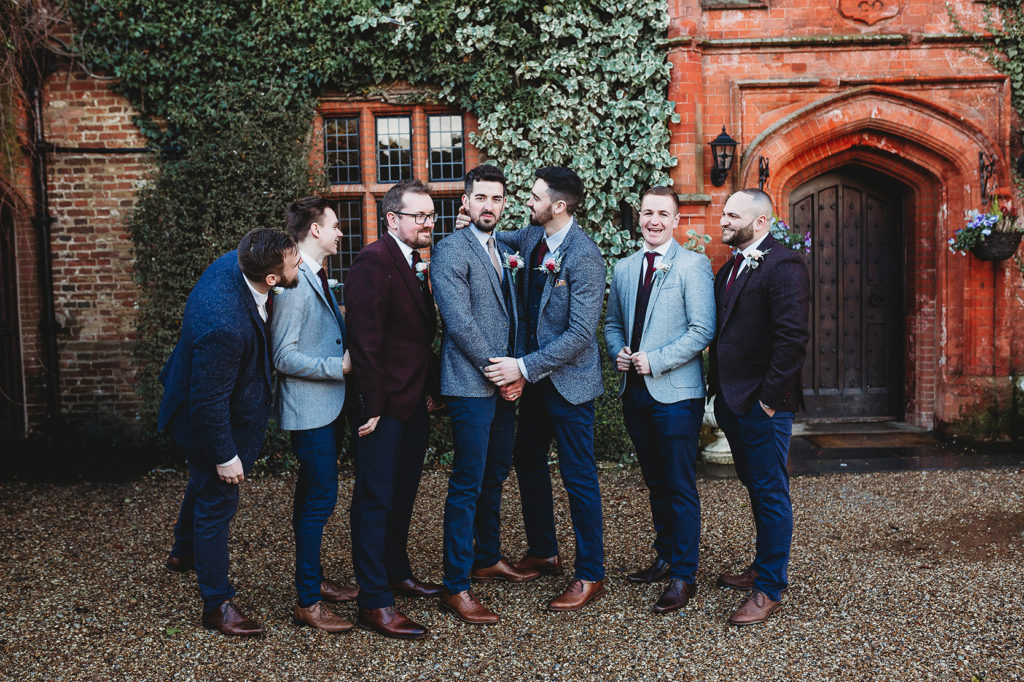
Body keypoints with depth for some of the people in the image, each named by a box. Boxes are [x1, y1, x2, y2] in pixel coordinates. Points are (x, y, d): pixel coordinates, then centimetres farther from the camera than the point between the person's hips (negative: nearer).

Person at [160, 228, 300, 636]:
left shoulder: (236, 263, -17)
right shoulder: (224, 327, -42)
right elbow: (209, 402, -31)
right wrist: (225, 457, -20)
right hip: (213, 423, -10)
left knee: (203, 483, 32)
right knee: (217, 503, 7)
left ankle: (184, 552, 59)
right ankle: (216, 604, 27)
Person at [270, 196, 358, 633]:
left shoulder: (318, 278, 12)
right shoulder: (292, 283, -19)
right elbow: (284, 356, -22)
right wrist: (339, 366, -20)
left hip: (329, 406, 10)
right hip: (309, 409, -10)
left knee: (315, 497, 19)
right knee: (319, 499, -4)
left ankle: (313, 579, 33)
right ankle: (307, 603, 6)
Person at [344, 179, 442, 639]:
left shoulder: (416, 264, 13)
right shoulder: (374, 261, -17)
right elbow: (365, 340, -20)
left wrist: (430, 390, 14)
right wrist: (370, 408, -20)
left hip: (413, 401, 9)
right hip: (383, 403, -9)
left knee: (403, 494, 20)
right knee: (375, 499, 0)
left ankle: (396, 572, 36)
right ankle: (374, 602, 8)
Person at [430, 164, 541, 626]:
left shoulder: (504, 252, 16)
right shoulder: (450, 251, -9)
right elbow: (459, 321, -16)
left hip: (505, 384, 8)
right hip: (470, 385, -8)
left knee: (495, 476, 18)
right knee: (467, 485, -5)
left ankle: (488, 558, 34)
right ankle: (456, 587, 3)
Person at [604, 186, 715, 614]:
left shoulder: (693, 266, -6)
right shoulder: (624, 269, 12)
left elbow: (702, 331, -13)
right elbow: (613, 322, 20)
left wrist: (655, 361, -16)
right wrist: (618, 353, 0)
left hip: (675, 391, -6)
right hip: (635, 390, 6)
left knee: (680, 487, -1)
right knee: (655, 482, 16)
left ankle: (684, 576, 8)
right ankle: (665, 558, 30)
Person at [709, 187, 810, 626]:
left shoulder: (784, 266, -14)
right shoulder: (730, 268, 15)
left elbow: (793, 337, -20)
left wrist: (769, 396, -20)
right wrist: (720, 391, 13)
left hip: (763, 404, -9)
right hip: (732, 400, 9)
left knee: (770, 494, 1)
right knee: (755, 487, 20)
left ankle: (769, 589, 10)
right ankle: (763, 567, 34)